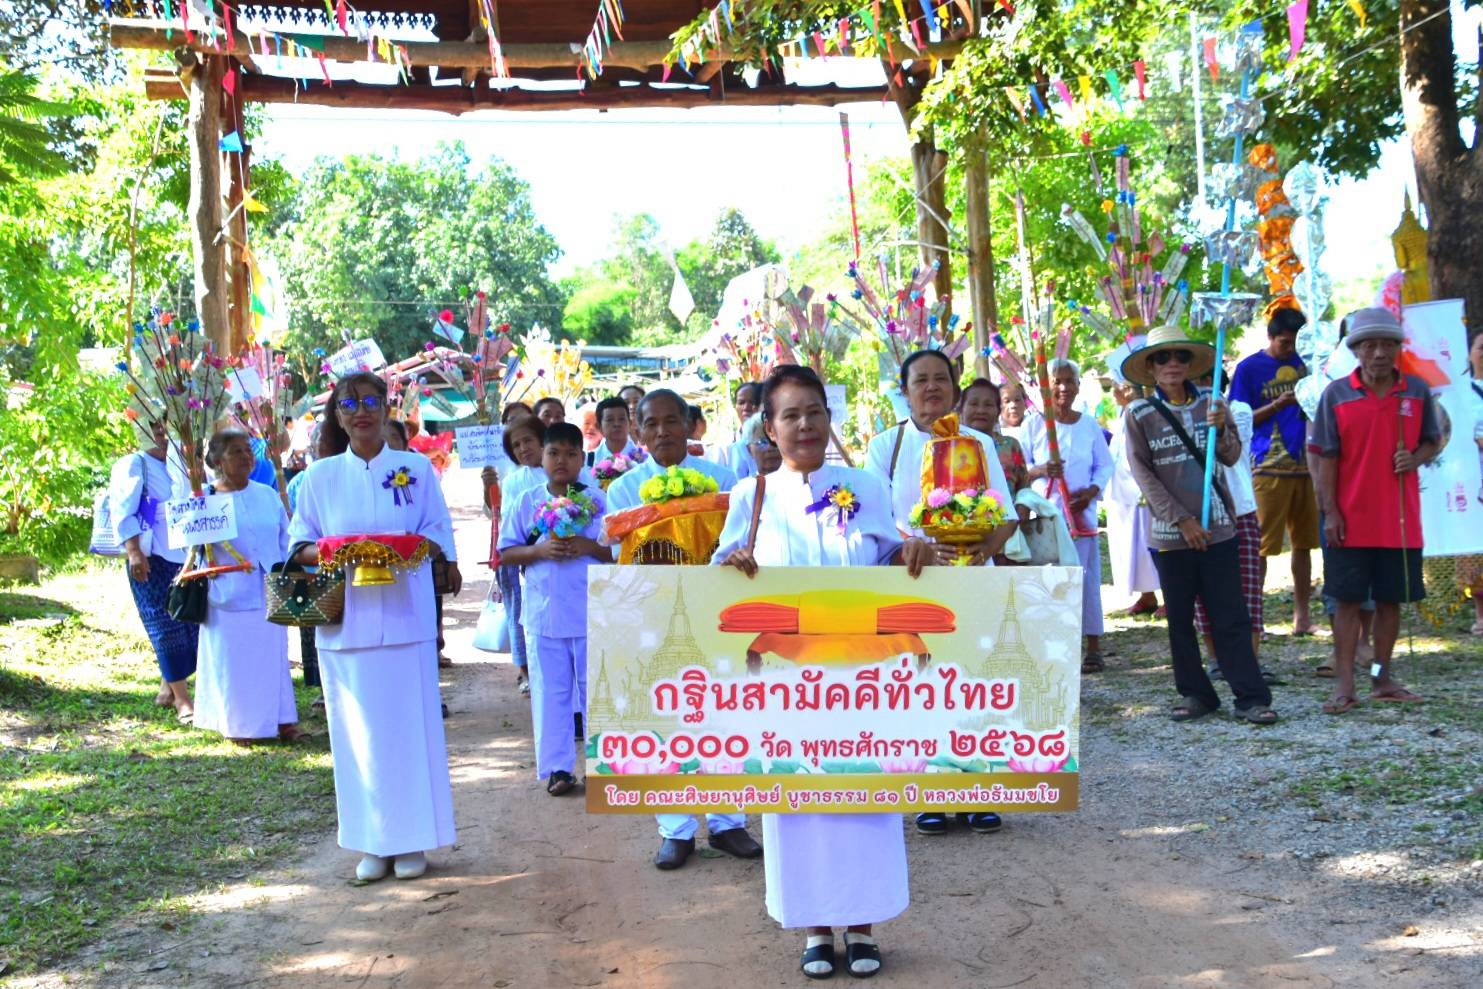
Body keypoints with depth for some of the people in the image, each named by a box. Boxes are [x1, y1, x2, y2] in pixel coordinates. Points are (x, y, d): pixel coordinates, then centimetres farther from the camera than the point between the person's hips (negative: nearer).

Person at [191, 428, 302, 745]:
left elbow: (285, 539, 12)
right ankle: (240, 725, 13)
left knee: (274, 656, 8)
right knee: (234, 661, 2)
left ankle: (281, 720, 16)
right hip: (230, 597, -3)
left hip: (269, 595, 3)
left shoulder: (268, 495, 7)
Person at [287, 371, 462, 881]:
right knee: (359, 730, 4)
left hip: (406, 616, -1)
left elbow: (438, 535, 7)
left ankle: (412, 840, 11)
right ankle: (373, 842, 14)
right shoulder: (321, 476, 7)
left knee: (411, 724, 0)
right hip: (347, 621, 1)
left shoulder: (417, 467, 6)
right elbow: (300, 545, 9)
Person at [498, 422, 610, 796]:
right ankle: (557, 767, 13)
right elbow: (506, 553, 4)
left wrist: (589, 547, -16)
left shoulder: (598, 500, 1)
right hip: (544, 613, 1)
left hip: (591, 614, -1)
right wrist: (540, 550, -13)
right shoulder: (526, 502, 4)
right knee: (550, 692, 5)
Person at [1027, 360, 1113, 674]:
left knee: (1085, 576, 3)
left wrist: (1092, 491, -8)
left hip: (1081, 512, 2)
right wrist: (1040, 471, -21)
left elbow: (1105, 465, 11)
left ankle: (1093, 646, 10)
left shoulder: (1089, 425, 8)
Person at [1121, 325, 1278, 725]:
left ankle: (1251, 697, 1)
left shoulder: (1210, 403, 5)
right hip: (1170, 531, -1)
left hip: (1217, 527, 1)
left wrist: (1220, 429, -18)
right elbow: (1143, 474, -4)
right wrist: (1181, 520, -10)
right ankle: (1195, 694, 17)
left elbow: (1232, 457, 3)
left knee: (1231, 616, -1)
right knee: (1180, 618, 6)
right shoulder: (1139, 414, -2)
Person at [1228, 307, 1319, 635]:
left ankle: (1302, 614, 14)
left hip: (1306, 464, 5)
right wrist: (1279, 404, -13)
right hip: (1269, 468, -5)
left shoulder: (1304, 363, 13)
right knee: (1260, 546, -4)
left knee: (1304, 543, 7)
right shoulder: (1249, 369, 0)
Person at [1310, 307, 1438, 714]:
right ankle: (1344, 685, 4)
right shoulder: (1336, 395, -3)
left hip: (1400, 520, 2)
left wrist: (1415, 458, -11)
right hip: (1351, 521, -2)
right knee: (1348, 600, 1)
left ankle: (1382, 679, 21)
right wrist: (1330, 512, -7)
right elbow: (1326, 458, -2)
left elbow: (1432, 442, 13)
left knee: (1390, 599, 10)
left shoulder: (1418, 391, 3)